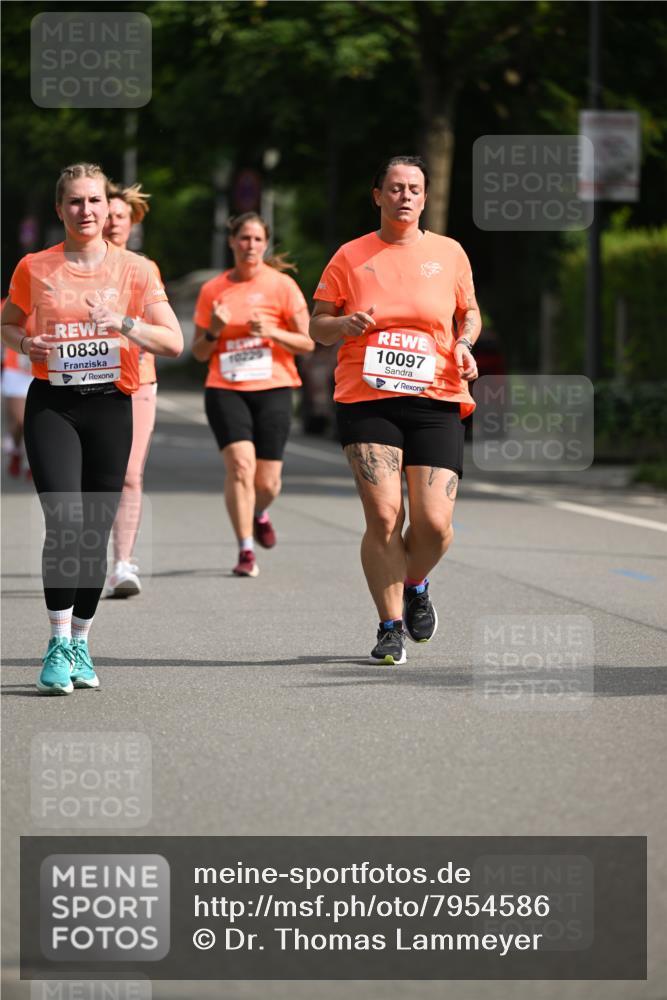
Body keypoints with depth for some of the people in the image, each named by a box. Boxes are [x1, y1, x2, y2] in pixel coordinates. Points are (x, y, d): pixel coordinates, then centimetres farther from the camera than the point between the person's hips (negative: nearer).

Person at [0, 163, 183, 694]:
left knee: (97, 532, 4)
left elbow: (174, 343, -1)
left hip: (111, 406, 1)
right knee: (65, 521, -18)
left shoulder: (135, 270, 2)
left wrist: (125, 323, -18)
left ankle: (80, 643, 20)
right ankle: (58, 644, -12)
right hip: (52, 405, -1)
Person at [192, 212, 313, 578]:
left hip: (272, 388, 0)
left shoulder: (282, 286, 1)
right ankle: (246, 551, -16)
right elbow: (200, 352, 13)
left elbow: (307, 343, 1)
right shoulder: (212, 290, 7)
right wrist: (214, 330, -8)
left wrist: (271, 331, -15)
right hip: (225, 389, 0)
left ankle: (259, 513, 36)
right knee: (240, 464, -20)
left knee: (267, 481, 0)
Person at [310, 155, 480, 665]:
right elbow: (318, 325, 11)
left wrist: (464, 345, 1)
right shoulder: (351, 257, 7)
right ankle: (391, 627, 3)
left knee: (434, 522, -9)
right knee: (383, 516, -12)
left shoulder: (449, 253, 10)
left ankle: (415, 585, 25)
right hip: (366, 401, -1)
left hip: (435, 400, 1)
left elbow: (470, 312, 22)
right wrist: (346, 324, -11)